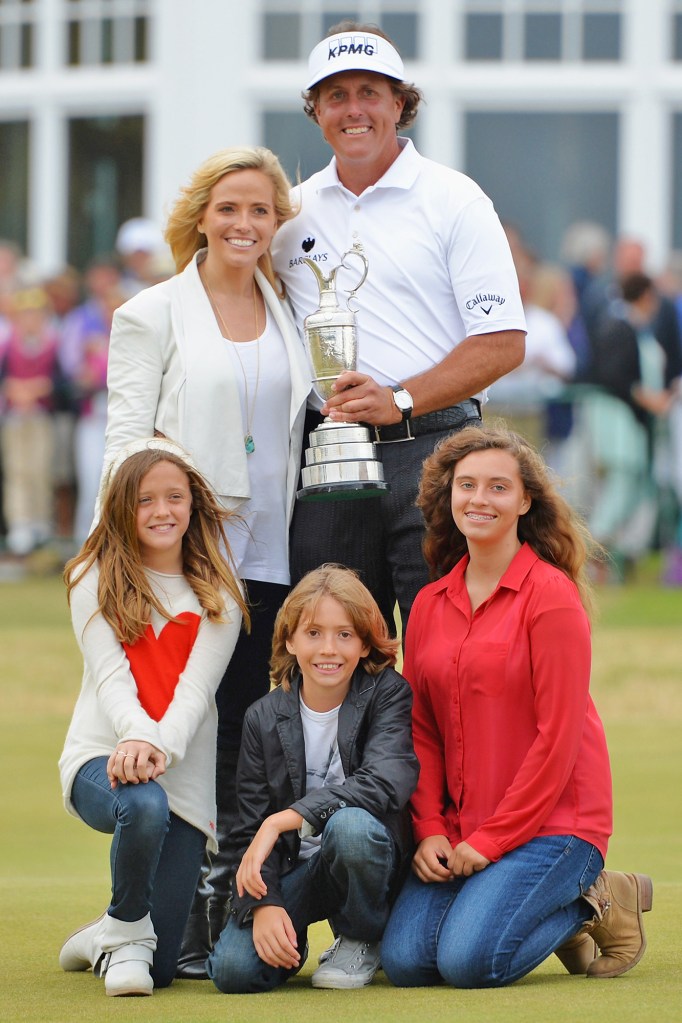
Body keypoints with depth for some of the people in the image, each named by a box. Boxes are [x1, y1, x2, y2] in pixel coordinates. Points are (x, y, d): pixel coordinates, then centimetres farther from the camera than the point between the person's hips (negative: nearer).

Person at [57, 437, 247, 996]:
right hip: (101, 756, -1)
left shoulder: (217, 594, 6)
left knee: (158, 971, -7)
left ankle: (108, 941, 32)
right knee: (144, 805, -41)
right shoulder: (94, 580, 5)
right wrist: (138, 734, -31)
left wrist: (161, 747, -29)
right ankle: (126, 928, -11)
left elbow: (196, 688, -8)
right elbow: (111, 676, -9)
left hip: (184, 773, 1)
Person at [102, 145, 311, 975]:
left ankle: (238, 920, 7)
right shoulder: (153, 315, 2)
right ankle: (182, 929, -2)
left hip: (268, 560, 4)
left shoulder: (288, 316, 16)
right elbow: (127, 441, -3)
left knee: (250, 742, 2)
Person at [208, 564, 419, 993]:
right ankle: (291, 943, 15)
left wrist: (280, 822, -31)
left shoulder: (388, 694, -9)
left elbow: (384, 784, -26)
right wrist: (264, 904, -22)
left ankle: (363, 941, -8)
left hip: (365, 859, -2)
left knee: (350, 825, -38)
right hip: (294, 868, 2)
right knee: (233, 969, -23)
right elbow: (251, 827, -2)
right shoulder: (264, 719, -1)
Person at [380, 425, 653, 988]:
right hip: (461, 828, 6)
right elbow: (423, 731, 9)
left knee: (469, 960, -24)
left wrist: (492, 839, -15)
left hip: (551, 820, -6)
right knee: (405, 958, -13)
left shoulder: (551, 594, -11)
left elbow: (557, 735, -14)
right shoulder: (430, 604, 9)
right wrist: (430, 830, -5)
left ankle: (592, 901, 4)